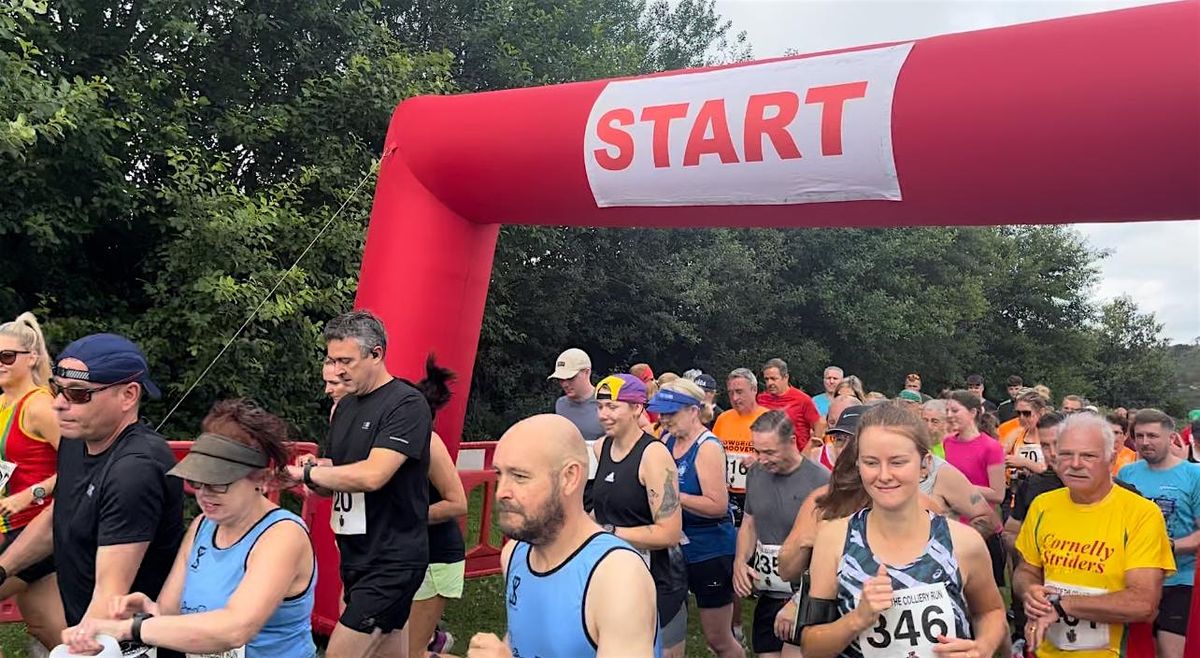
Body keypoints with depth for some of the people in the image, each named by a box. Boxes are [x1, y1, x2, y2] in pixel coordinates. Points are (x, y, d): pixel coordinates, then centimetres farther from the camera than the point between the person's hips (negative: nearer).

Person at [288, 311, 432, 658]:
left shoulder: (407, 404, -15)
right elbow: (335, 482, 16)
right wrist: (317, 474, -7)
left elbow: (372, 475, -26)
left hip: (392, 561, -8)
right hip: (354, 557, 8)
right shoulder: (345, 407, 11)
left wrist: (309, 472, -12)